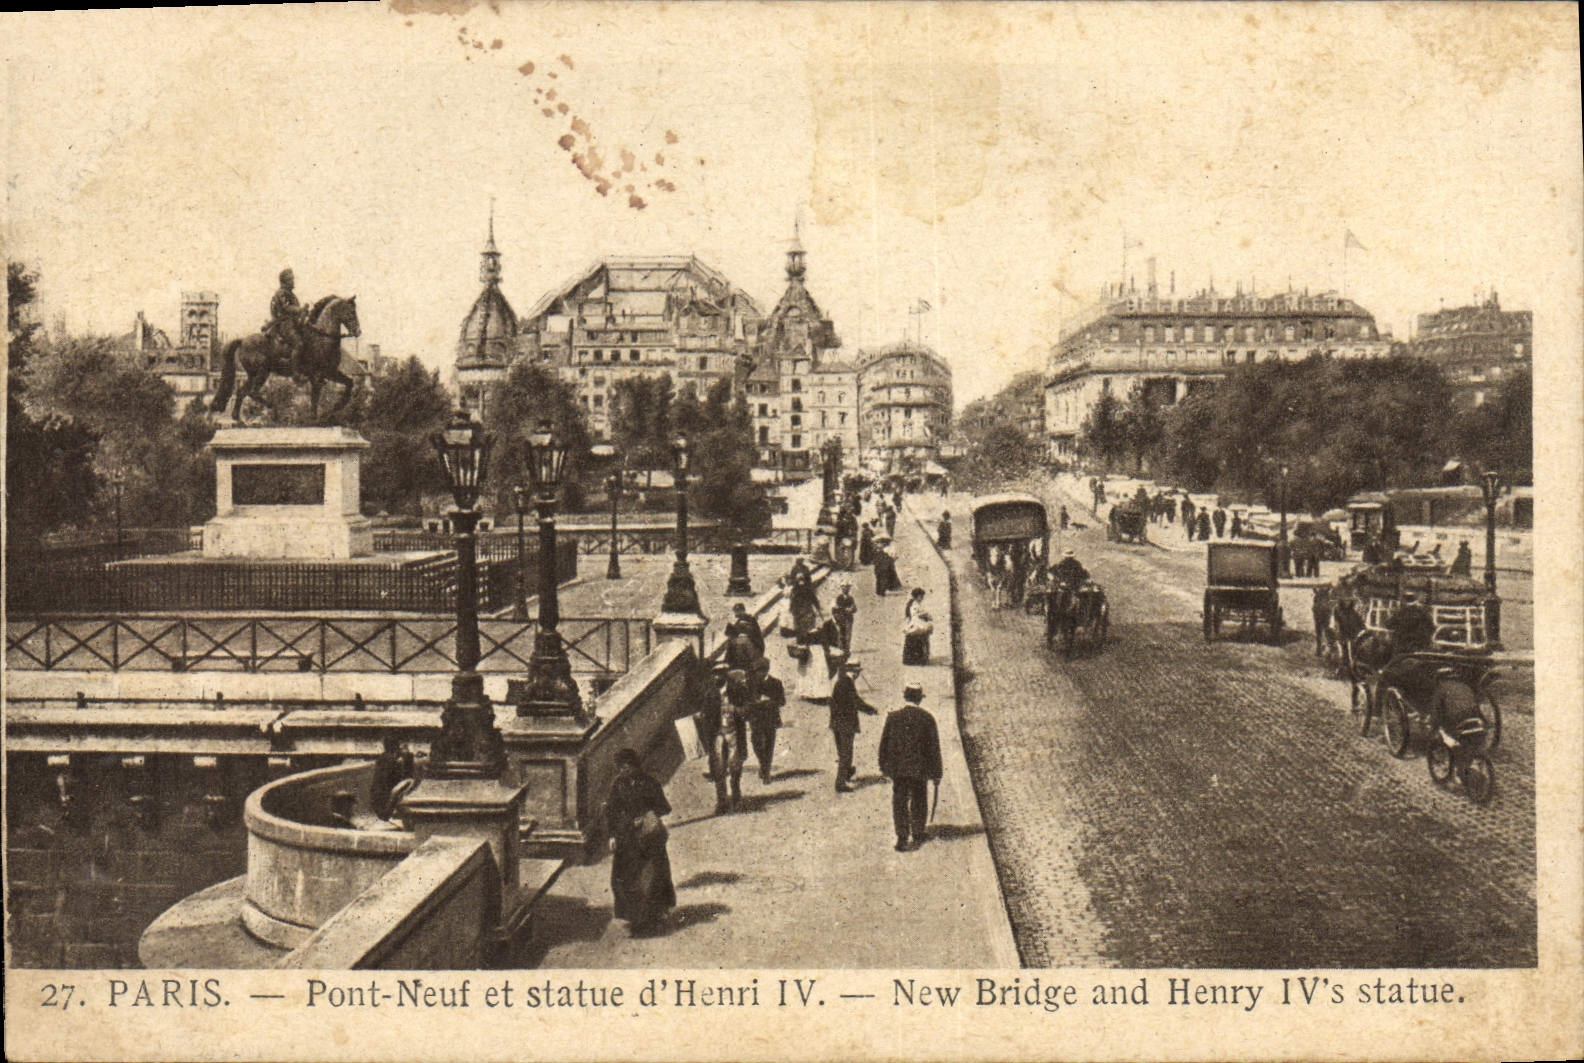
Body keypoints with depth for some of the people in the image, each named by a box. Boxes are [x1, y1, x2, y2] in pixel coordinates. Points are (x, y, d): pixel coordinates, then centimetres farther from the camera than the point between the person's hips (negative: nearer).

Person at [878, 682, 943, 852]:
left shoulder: (893, 716, -5)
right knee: (919, 801, 16)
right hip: (919, 768, -1)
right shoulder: (927, 718, -8)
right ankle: (918, 833, 28)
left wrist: (883, 766, 12)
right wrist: (936, 773, 2)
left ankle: (902, 837, 4)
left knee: (899, 801, 8)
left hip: (897, 768, 1)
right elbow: (934, 747, -5)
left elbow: (884, 743, 0)